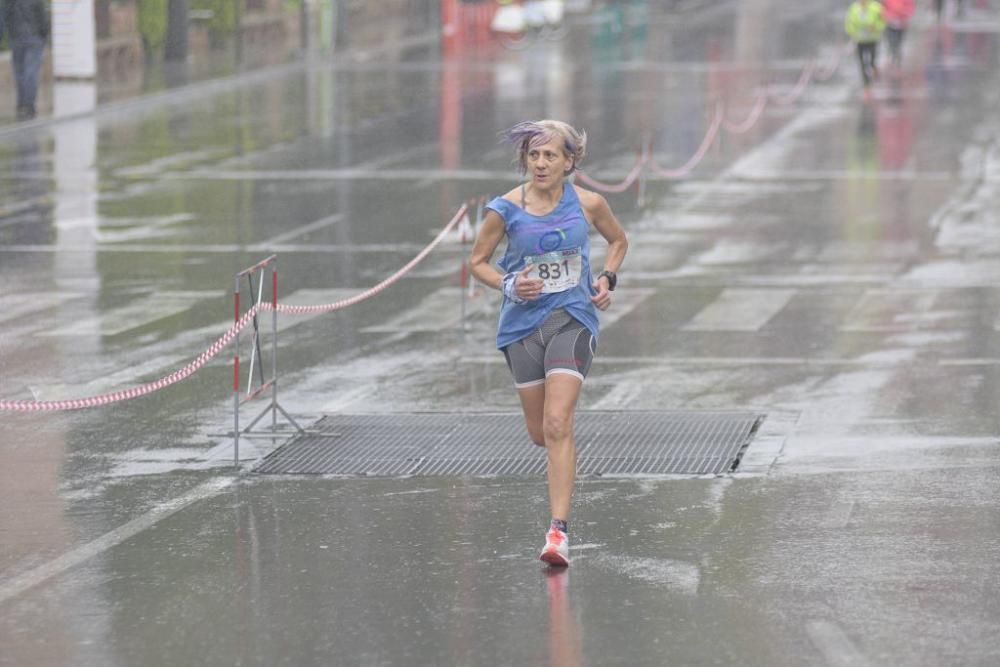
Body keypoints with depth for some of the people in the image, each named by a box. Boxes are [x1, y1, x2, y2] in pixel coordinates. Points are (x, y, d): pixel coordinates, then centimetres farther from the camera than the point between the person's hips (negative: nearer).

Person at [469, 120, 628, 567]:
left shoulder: (588, 205, -4)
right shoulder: (506, 209, -7)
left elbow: (618, 240, 16)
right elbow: (478, 261, 5)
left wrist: (607, 279, 0)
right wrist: (509, 286, -13)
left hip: (572, 317, -2)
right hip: (523, 324, 2)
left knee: (557, 425, -17)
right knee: (539, 432, 10)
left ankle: (558, 531, -18)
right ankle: (564, 465, 50)